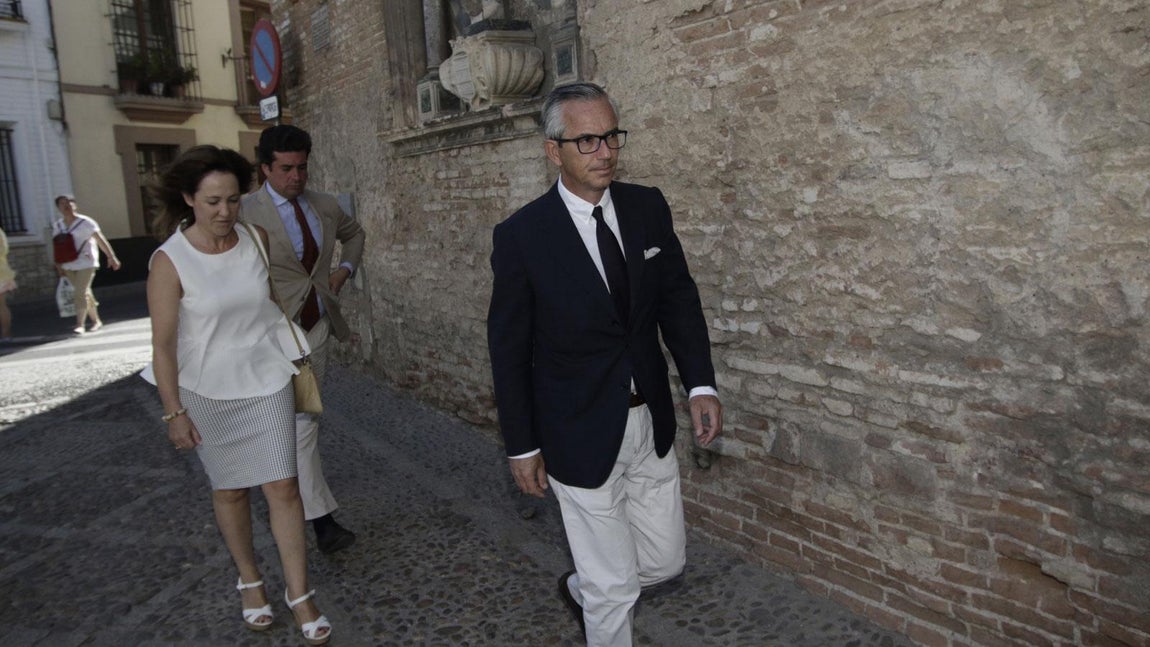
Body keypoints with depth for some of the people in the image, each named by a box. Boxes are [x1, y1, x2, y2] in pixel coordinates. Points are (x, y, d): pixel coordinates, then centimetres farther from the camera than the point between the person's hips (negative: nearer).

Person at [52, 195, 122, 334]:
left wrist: (111, 256, -19)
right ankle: (96, 321, 23)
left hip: (86, 262, -5)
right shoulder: (57, 226, 8)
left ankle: (80, 324, -10)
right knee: (84, 293, 12)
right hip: (69, 265, 5)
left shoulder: (85, 222, -8)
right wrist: (58, 265, 8)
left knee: (81, 293, -12)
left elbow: (100, 239, -13)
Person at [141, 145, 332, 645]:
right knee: (230, 490, 13)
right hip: (209, 391, -2)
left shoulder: (257, 238, -6)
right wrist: (174, 412, -10)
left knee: (283, 487, 1)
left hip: (267, 380, 2)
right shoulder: (170, 261, -16)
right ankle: (249, 580, 34)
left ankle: (298, 592, 15)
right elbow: (163, 344, -11)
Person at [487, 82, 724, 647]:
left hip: (650, 424, 5)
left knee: (666, 561, 20)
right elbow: (508, 350, -8)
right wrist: (522, 447, -5)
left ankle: (582, 588, 48)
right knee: (614, 587, 9)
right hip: (581, 436, -5)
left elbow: (679, 298, 6)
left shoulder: (648, 208, -2)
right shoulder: (521, 235, -14)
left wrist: (701, 384, -4)